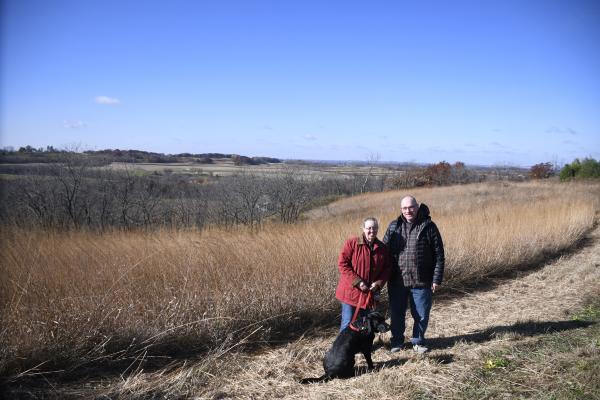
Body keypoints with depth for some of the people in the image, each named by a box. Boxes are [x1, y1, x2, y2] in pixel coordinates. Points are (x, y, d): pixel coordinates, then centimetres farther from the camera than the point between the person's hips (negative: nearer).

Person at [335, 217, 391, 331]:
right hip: (350, 292, -4)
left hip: (368, 293, 5)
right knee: (348, 322, -1)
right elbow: (342, 264, -12)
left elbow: (387, 268, 9)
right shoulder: (352, 243, -10)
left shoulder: (382, 248, 4)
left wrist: (378, 283, -8)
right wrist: (357, 282, -18)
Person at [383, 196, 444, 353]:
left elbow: (439, 255, -3)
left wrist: (437, 279, -6)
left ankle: (418, 341, 29)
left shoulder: (428, 226, -4)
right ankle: (397, 341, 32)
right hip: (397, 281, 2)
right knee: (396, 313, 12)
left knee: (422, 315, 9)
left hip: (421, 282, -2)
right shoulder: (394, 226, 4)